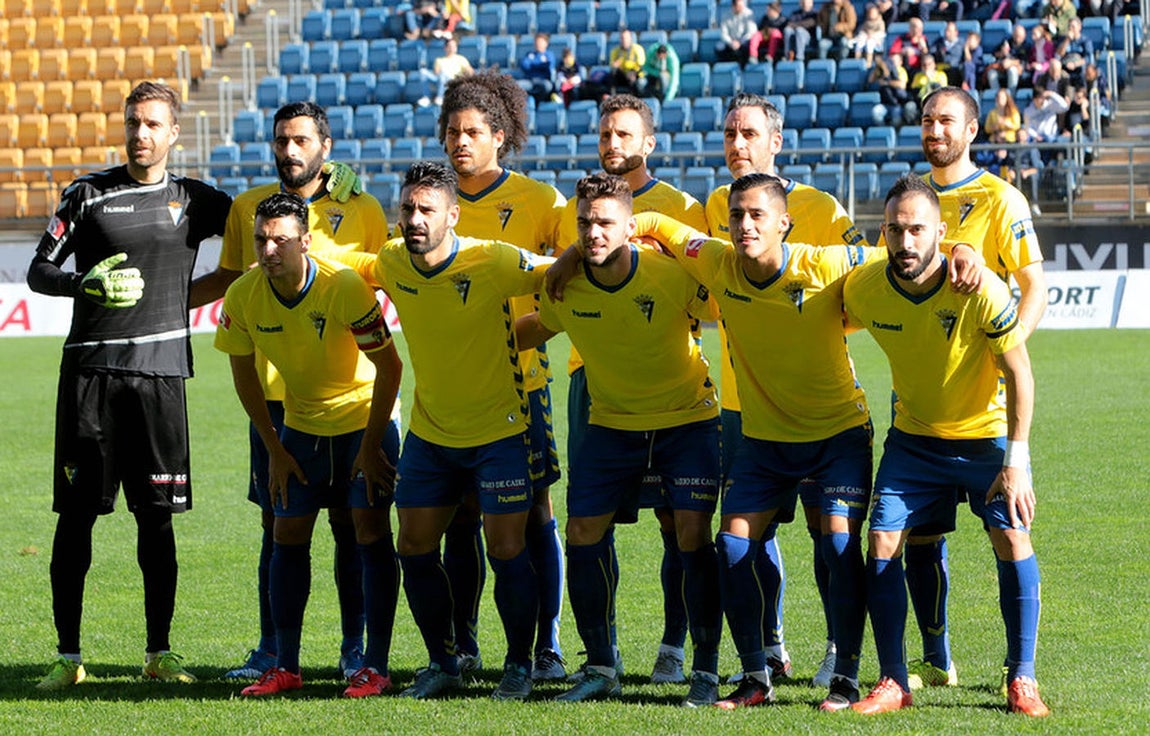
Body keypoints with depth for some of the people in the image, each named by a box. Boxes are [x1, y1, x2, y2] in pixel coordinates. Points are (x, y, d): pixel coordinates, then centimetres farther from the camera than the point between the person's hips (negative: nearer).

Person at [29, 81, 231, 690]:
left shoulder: (194, 199, 10)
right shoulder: (87, 193, 7)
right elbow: (39, 271, 5)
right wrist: (86, 285, -12)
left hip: (160, 370, 1)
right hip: (90, 367, -1)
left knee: (157, 516, 2)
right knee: (75, 514, -2)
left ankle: (158, 652, 10)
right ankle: (68, 655, 3)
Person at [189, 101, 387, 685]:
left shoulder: (361, 211, 1)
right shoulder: (247, 208, 8)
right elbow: (229, 278, 21)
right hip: (274, 393, 2)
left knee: (348, 521, 1)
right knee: (278, 522, 5)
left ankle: (355, 648, 9)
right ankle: (273, 649, 12)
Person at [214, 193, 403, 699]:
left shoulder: (344, 288, -27)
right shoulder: (243, 296, -15)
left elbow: (389, 365, -18)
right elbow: (243, 372, 1)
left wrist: (370, 445, -17)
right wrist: (275, 450, 0)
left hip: (365, 416, -4)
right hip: (301, 424, 4)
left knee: (371, 532, -11)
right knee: (288, 535, 2)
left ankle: (375, 666, -7)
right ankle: (285, 666, 8)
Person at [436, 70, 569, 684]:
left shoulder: (537, 201, -1)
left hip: (518, 376, -3)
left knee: (533, 512, -1)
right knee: (460, 515, 5)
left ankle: (546, 646, 4)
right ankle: (462, 645, 14)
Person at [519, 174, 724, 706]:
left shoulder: (672, 273, -22)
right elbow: (538, 327, 10)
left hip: (686, 417, -3)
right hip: (610, 423, 3)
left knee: (692, 533, -14)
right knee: (583, 533, -3)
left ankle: (706, 671, -4)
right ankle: (600, 668, 13)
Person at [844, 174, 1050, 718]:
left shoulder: (979, 291, -26)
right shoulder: (863, 289, -15)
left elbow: (1019, 373, -19)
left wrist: (1016, 461, -22)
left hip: (986, 434, -3)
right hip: (913, 437, 3)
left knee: (1012, 540, -16)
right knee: (881, 544, -8)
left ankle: (1022, 679, -4)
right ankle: (893, 681, 2)